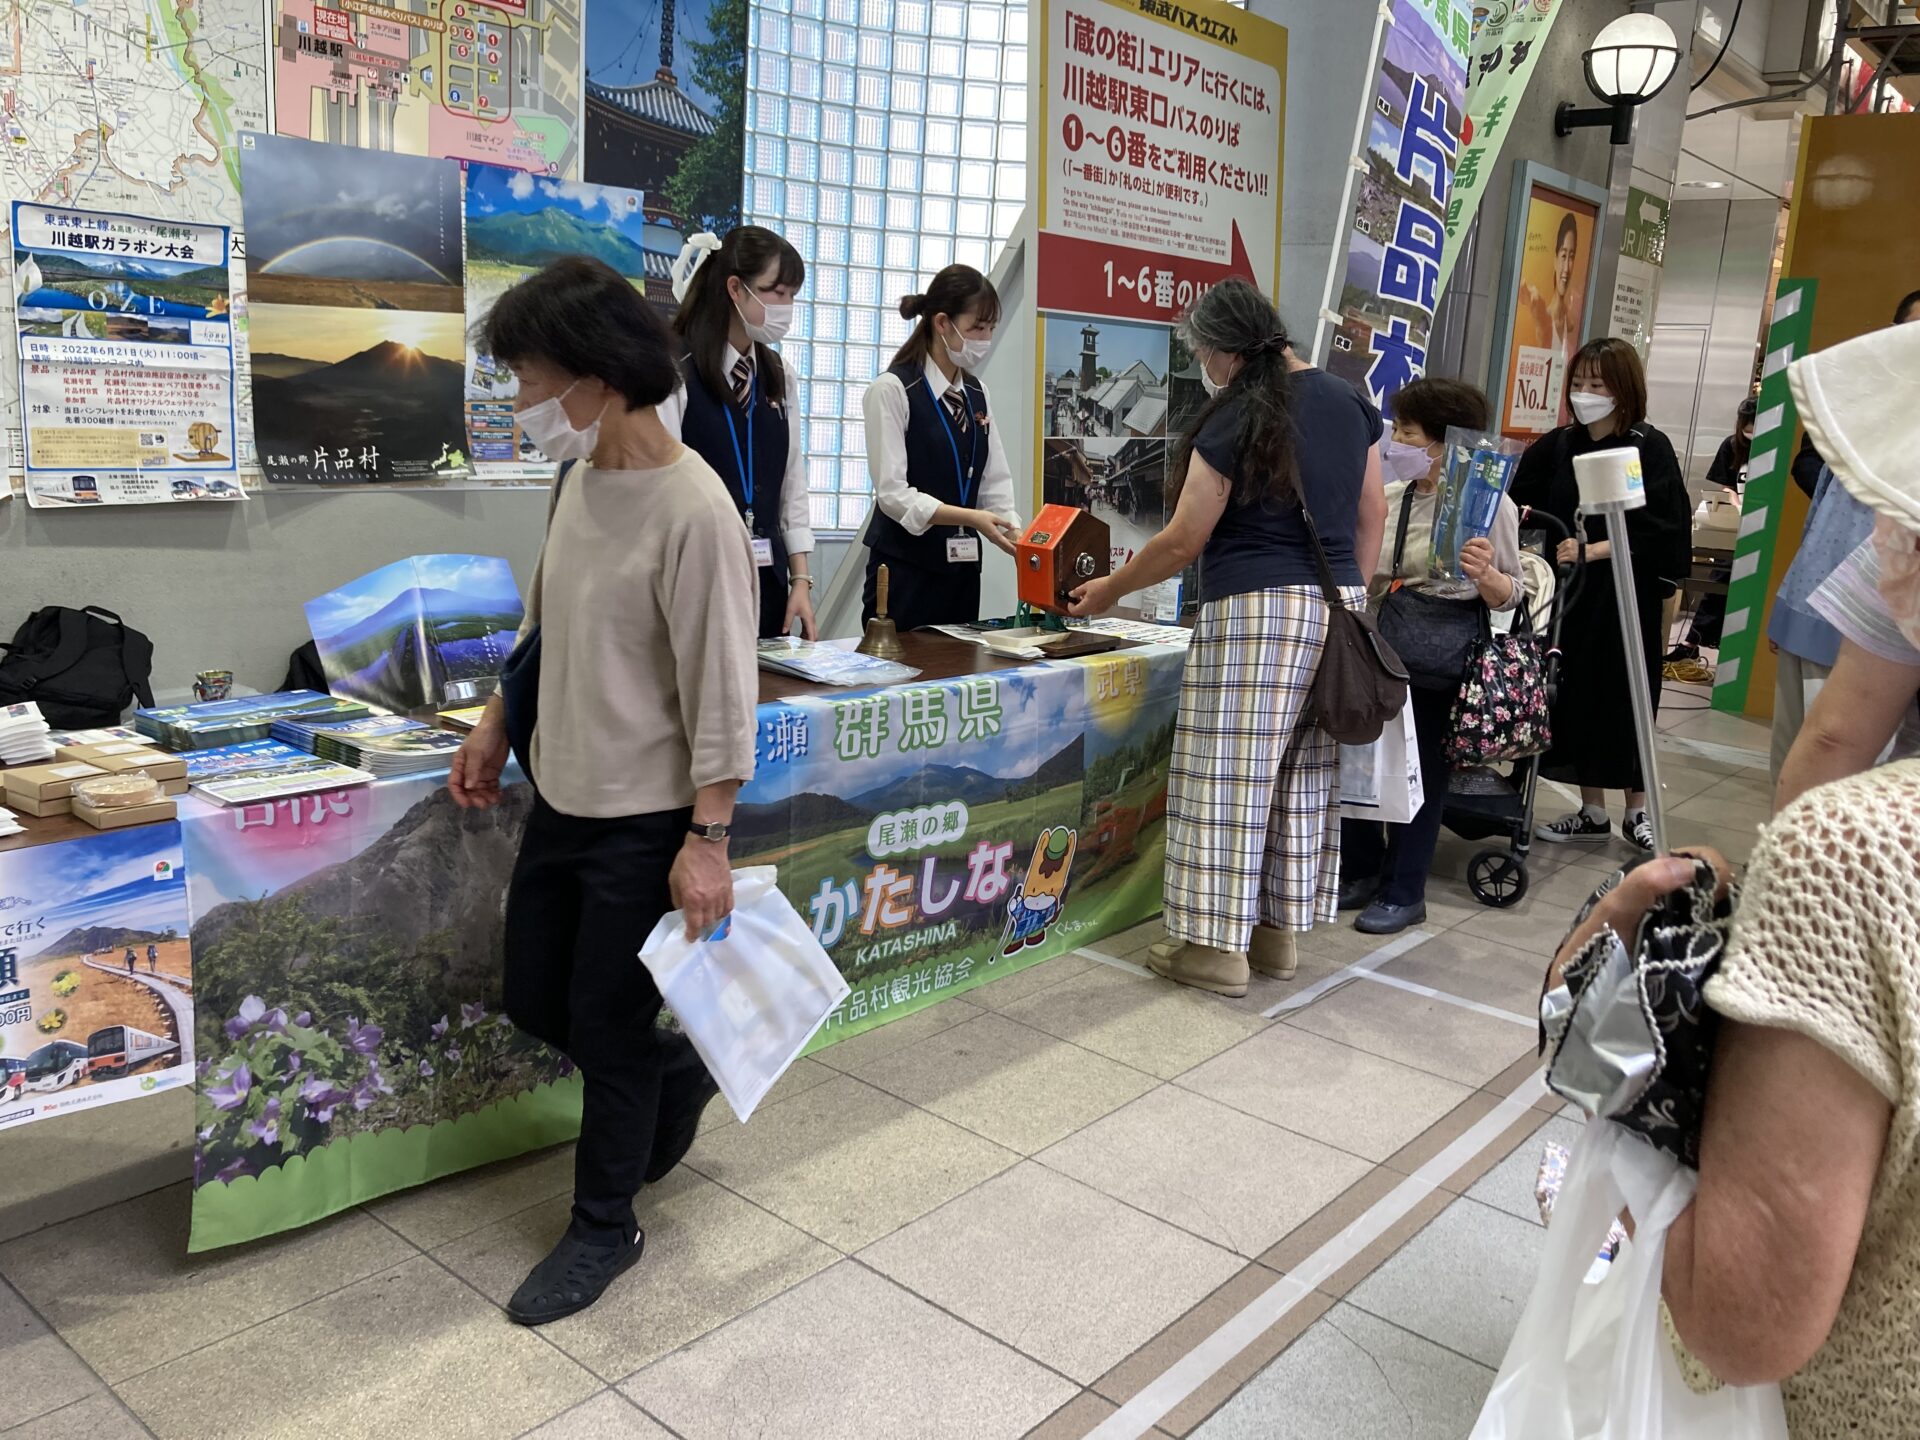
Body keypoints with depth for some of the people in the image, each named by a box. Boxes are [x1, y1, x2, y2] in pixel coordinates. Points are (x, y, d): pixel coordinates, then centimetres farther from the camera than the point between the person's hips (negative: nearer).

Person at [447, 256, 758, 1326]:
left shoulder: (693, 511, -23)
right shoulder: (581, 475, 3)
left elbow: (723, 688, -20)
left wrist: (707, 840, -19)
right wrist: (498, 725, 18)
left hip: (645, 817, -8)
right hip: (562, 795, 8)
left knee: (608, 1029, 5)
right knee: (535, 1001, 18)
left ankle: (605, 1229, 28)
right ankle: (678, 1076, 43)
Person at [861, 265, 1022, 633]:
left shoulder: (977, 394, 11)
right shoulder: (892, 390, -10)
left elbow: (996, 483, 8)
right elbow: (893, 493, -16)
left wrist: (1021, 540, -8)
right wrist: (971, 518, -25)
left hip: (962, 566, 6)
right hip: (905, 568, -6)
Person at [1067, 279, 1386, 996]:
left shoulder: (1233, 422, -11)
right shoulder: (1347, 400, 10)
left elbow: (1184, 541, -8)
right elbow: (1372, 513, 15)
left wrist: (1111, 589, 5)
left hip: (1256, 613, -8)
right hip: (1337, 608, 8)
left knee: (1230, 777, -1)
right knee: (1303, 776, 12)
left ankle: (1219, 947, 4)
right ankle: (1279, 932, 21)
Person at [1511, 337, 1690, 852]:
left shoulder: (1650, 448, -5)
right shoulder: (1555, 447, 5)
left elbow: (1660, 530, -12)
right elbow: (1517, 506, 6)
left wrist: (1593, 551, -21)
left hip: (1626, 597, -3)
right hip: (1567, 595, 4)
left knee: (1626, 701, 4)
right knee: (1574, 699, 6)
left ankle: (1637, 811, 21)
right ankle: (1592, 813, 19)